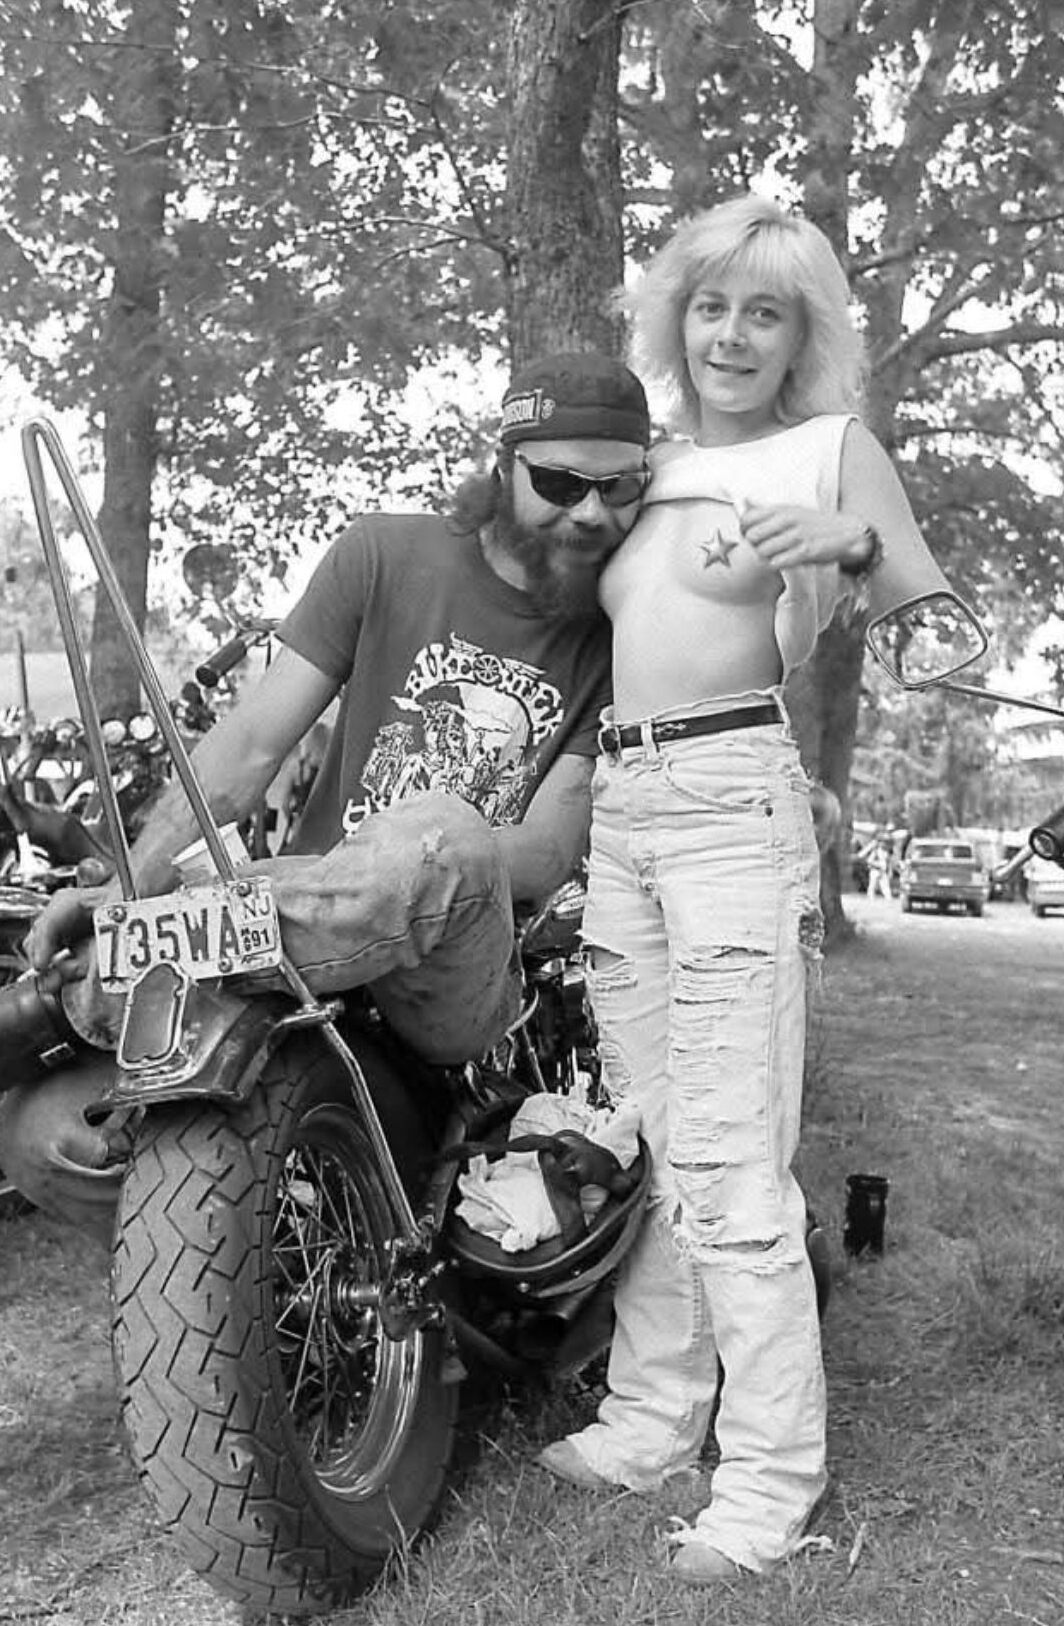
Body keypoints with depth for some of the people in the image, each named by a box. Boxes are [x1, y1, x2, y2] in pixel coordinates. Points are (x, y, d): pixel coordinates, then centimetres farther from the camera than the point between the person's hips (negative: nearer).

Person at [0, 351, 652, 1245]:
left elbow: (551, 850, -6)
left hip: (468, 990, -2)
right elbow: (253, 742, 0)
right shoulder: (389, 553, 6)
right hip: (321, 938, 2)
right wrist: (126, 883, -15)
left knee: (444, 837, -38)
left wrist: (420, 881, -28)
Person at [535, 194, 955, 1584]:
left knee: (729, 1158, -7)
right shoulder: (652, 465, 20)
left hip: (736, 801, -6)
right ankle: (655, 1415, 23)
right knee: (646, 1141, 10)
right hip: (618, 807, 6)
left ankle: (774, 1470, 7)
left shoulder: (836, 448, 5)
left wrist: (857, 545, -18)